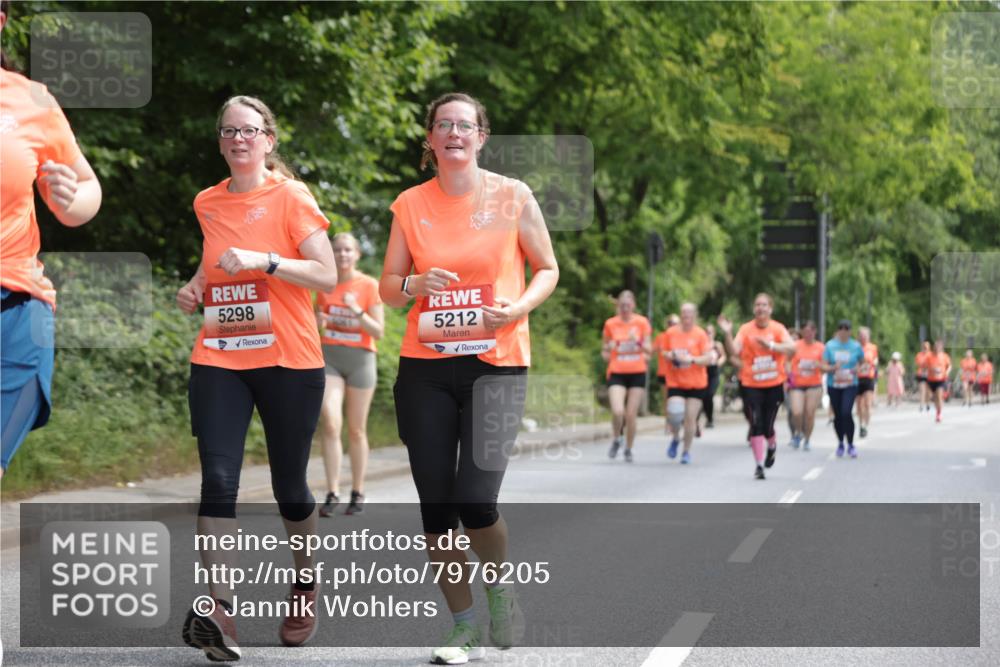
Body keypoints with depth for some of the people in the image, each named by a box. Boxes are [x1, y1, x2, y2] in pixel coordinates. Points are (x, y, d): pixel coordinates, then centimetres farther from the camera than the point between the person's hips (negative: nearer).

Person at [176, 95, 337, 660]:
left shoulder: (291, 196, -5)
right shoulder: (208, 204, 10)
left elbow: (328, 276, -11)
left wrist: (264, 261, -22)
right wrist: (196, 287, 9)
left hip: (289, 361, -3)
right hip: (219, 360, 3)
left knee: (289, 486, 8)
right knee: (218, 478, -14)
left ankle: (306, 581, 34)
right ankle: (218, 608, -17)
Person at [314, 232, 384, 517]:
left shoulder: (369, 285, -2)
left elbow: (378, 331, -5)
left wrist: (358, 312, -20)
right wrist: (319, 322, -6)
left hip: (360, 358, -2)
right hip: (330, 356, 2)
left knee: (356, 430, 5)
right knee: (330, 423, -13)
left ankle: (358, 493, 16)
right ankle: (332, 493, -11)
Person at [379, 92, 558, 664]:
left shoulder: (512, 197, 1)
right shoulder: (410, 205, 6)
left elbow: (547, 270, 8)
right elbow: (388, 289, 11)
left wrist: (519, 307, -11)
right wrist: (417, 283, -11)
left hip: (496, 364, -2)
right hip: (425, 367, 3)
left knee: (476, 499, -14)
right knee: (436, 505, 2)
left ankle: (501, 585, 18)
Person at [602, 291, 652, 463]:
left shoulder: (642, 322, 1)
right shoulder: (610, 324, 3)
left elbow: (649, 350, 0)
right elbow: (604, 353, 12)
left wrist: (638, 342, -19)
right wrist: (608, 350, -12)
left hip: (637, 373, 0)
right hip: (617, 373, 0)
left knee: (631, 414, 0)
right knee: (617, 411, -18)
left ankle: (628, 450, 18)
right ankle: (616, 440, 10)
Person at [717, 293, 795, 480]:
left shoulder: (778, 328, -1)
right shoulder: (746, 329, -2)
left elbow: (791, 347, -16)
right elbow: (734, 352, -12)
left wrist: (770, 345, -29)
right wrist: (728, 334, -26)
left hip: (774, 385, 0)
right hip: (751, 385, 0)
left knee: (767, 427, 2)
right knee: (756, 425, -9)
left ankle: (772, 447, 37)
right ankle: (759, 465, -2)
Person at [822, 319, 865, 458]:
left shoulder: (856, 346, 1)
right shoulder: (830, 345, 2)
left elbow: (863, 362, 15)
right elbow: (824, 366, 1)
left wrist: (857, 369, -6)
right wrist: (833, 367, -19)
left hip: (850, 385, -2)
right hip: (834, 385, 2)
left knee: (846, 413, -18)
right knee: (838, 415, 8)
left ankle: (850, 444, -5)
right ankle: (840, 443, 29)